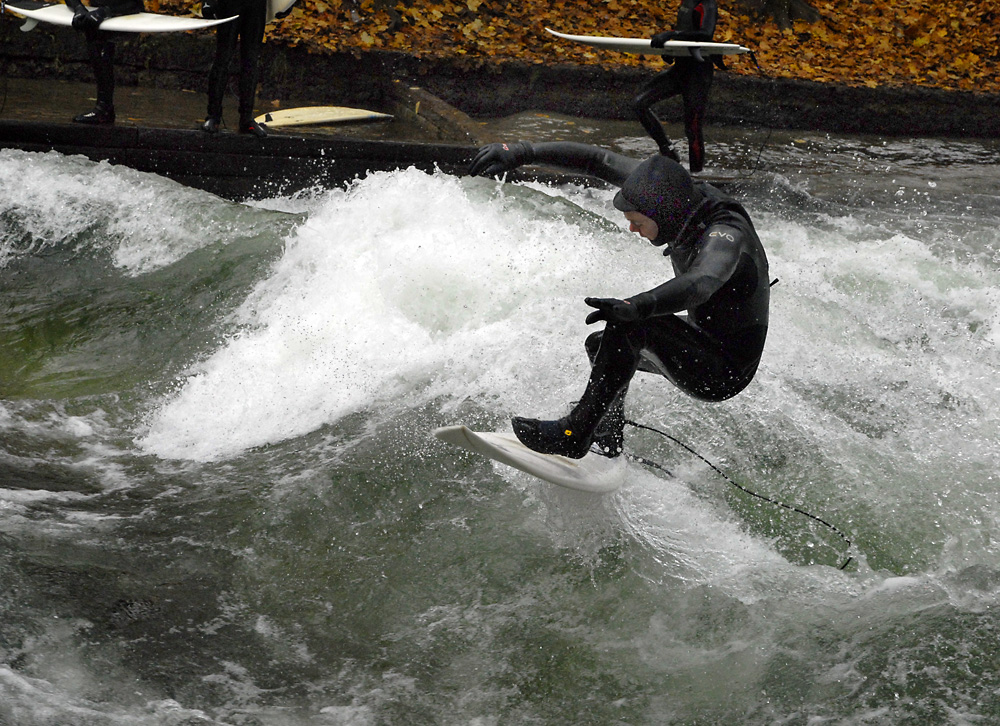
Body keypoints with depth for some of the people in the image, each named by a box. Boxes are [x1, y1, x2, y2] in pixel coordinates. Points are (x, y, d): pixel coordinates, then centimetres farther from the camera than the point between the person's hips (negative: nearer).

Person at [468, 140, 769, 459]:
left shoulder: (725, 236, -33)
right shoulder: (680, 193, -10)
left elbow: (701, 283, -54)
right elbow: (601, 161, -7)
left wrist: (636, 307, -69)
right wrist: (523, 153, -11)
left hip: (724, 373, -9)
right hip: (703, 339, 9)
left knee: (629, 325, -29)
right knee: (601, 344, 23)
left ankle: (574, 433, -24)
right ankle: (609, 452, 30)